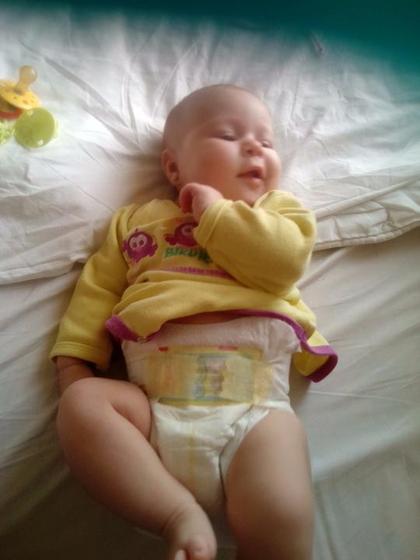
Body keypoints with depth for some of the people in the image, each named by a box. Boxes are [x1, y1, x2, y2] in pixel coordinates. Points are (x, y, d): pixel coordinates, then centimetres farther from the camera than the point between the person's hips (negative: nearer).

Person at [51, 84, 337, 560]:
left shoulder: (278, 209, 19)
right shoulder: (138, 218, 23)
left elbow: (285, 259, -3)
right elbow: (99, 288, 17)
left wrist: (215, 212, 1)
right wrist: (74, 356, 4)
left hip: (254, 403, -1)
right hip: (153, 402, 2)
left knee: (280, 520, -23)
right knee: (81, 404, -23)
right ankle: (180, 516, -18)